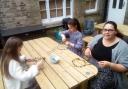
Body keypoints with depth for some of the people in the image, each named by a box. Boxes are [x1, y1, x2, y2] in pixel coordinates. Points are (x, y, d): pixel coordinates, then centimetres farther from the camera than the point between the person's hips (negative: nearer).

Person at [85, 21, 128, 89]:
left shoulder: (122, 46, -12)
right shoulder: (98, 37, 2)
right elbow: (89, 46, 18)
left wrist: (109, 65, -27)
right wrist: (87, 50, -5)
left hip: (107, 73, -5)